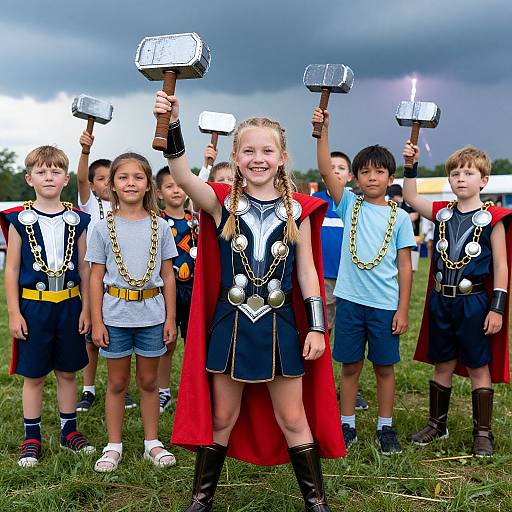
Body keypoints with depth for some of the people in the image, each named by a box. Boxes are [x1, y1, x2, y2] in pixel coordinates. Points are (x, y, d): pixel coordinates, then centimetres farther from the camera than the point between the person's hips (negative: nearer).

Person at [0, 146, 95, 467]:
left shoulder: (77, 220, 2)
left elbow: (84, 268, 6)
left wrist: (86, 308, 2)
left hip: (69, 304, 2)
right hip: (33, 305, -2)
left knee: (68, 371, 11)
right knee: (34, 375, 7)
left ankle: (69, 431, 26)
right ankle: (32, 438, 21)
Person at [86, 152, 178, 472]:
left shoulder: (160, 226, 1)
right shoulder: (104, 228, 0)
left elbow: (168, 276, 4)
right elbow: (96, 278, 1)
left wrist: (170, 319, 1)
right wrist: (97, 322, -3)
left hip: (152, 316, 1)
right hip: (115, 316, 0)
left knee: (149, 381, 12)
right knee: (117, 382, 11)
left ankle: (152, 442, 26)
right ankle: (114, 446, 24)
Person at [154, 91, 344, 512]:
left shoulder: (297, 211, 0)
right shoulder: (223, 204, -3)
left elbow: (307, 271, 2)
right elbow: (183, 177, -22)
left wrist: (316, 327, -2)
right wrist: (172, 126, -36)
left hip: (280, 325, 0)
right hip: (230, 323, 0)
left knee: (293, 419, 12)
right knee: (222, 418, 13)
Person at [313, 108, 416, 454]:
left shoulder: (399, 217, 1)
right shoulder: (350, 205, 4)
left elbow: (405, 266, 1)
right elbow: (326, 169, -8)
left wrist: (403, 309, -3)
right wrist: (323, 129, -18)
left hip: (385, 305, -1)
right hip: (350, 299, 1)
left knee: (385, 366, 9)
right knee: (350, 365, 10)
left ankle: (386, 428, 24)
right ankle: (348, 426, 24)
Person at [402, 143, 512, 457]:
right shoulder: (442, 213, 6)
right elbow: (411, 198, 12)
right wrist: (411, 166, 0)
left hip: (473, 301, -4)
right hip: (441, 300, 4)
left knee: (478, 366, 6)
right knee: (443, 364, 14)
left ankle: (483, 433, 18)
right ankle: (437, 425, 27)